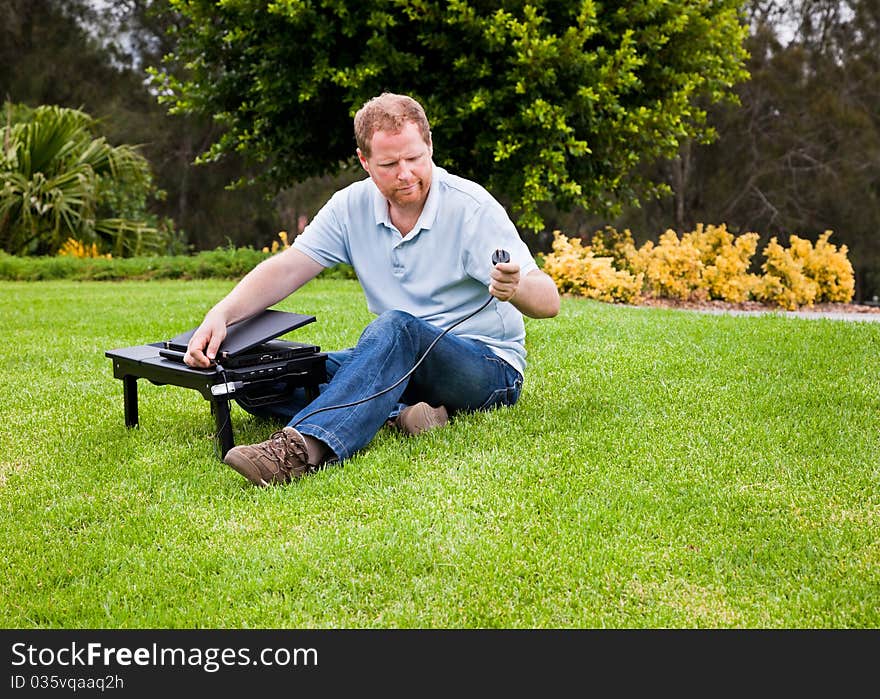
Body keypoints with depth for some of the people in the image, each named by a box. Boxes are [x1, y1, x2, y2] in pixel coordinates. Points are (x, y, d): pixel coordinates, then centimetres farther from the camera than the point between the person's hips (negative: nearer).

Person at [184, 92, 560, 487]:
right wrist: (221, 315, -22)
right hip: (400, 363, 6)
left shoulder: (471, 207, -14)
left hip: (486, 367, -5)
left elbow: (548, 302, -19)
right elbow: (286, 270, -5)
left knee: (395, 327, -39)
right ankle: (400, 413, -29)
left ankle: (304, 447, -57)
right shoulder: (352, 207, 1)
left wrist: (515, 288, -44)